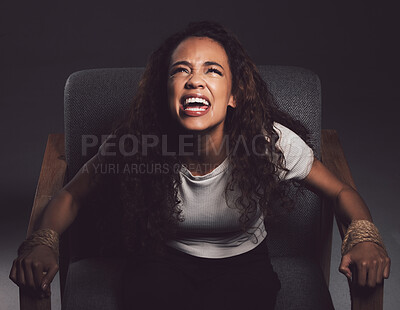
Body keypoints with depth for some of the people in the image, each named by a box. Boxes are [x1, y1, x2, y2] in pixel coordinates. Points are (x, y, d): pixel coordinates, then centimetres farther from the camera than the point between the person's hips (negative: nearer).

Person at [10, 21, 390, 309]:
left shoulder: (272, 142, -19)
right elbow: (71, 195, -4)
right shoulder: (134, 142, -18)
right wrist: (42, 242, -25)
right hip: (165, 263, 0)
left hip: (243, 264, 0)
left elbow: (341, 192, -6)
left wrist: (363, 236, -28)